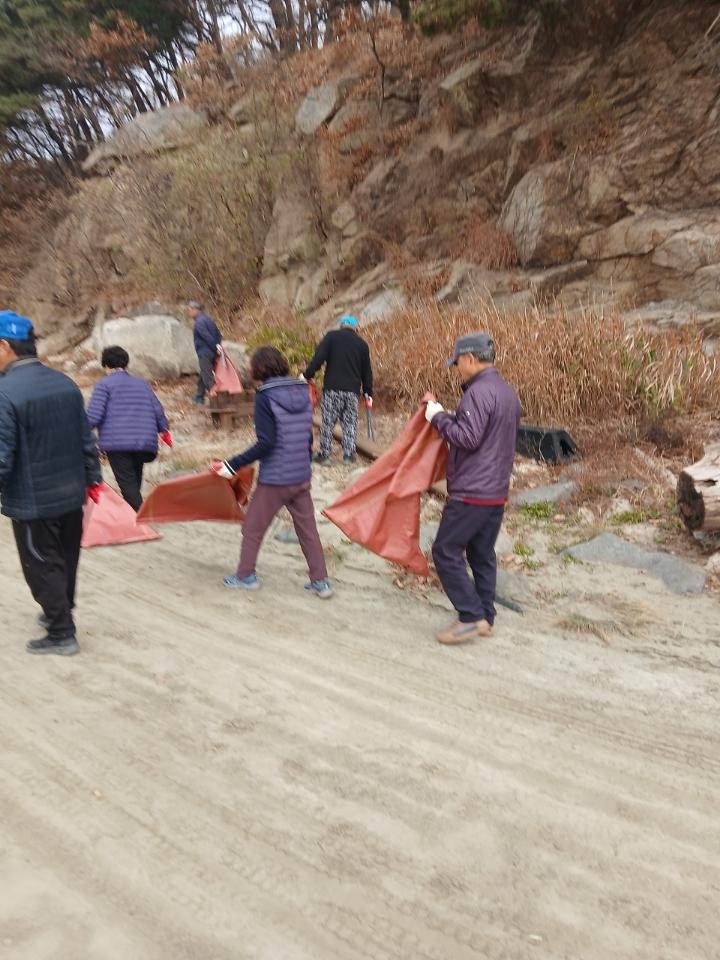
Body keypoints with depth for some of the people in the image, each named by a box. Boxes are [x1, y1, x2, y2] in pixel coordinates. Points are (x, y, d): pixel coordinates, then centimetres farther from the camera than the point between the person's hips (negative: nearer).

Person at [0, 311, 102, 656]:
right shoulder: (65, 383, 3)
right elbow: (86, 438, 9)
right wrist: (92, 477, 18)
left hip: (32, 502, -7)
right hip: (72, 494, 7)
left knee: (42, 567, 7)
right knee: (66, 560, 21)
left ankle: (61, 634, 15)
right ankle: (59, 614, 40)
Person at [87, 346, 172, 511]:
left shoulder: (104, 385, 2)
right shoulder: (142, 384, 18)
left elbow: (94, 415, -8)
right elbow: (158, 410, 17)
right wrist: (164, 430, 33)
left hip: (116, 443, -5)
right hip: (145, 442, 5)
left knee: (127, 484, -8)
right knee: (135, 482, 17)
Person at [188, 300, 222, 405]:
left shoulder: (199, 322, -16)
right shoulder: (208, 319, 13)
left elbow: (207, 337, -21)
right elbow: (218, 335, 13)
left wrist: (215, 348, -14)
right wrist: (217, 346, 8)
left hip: (204, 353, -10)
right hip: (212, 353, 10)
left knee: (208, 377, -7)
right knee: (202, 375, 22)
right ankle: (200, 397, 34)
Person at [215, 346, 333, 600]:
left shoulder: (265, 397, -15)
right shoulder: (302, 393, 4)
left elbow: (266, 443, -21)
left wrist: (233, 465, -16)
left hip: (274, 480, -6)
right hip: (302, 477, 6)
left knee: (253, 528, 14)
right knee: (308, 529, 15)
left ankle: (245, 576, 27)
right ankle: (321, 582, 18)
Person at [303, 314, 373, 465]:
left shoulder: (331, 336, 2)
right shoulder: (362, 344, 12)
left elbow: (318, 358, -8)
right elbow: (367, 371, 14)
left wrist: (307, 375, -1)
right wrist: (368, 393, 20)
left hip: (332, 388, -2)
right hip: (353, 390, 3)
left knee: (328, 422, 4)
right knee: (350, 423, 9)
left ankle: (324, 454, 6)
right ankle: (348, 455, 10)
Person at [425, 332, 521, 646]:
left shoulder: (478, 392, -16)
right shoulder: (508, 393, 15)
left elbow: (468, 437, -23)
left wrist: (439, 417, -9)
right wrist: (448, 417, 13)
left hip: (471, 493, -10)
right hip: (497, 491, 10)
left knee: (446, 552, -2)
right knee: (482, 555, 15)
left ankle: (472, 617, -2)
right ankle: (485, 617, 22)